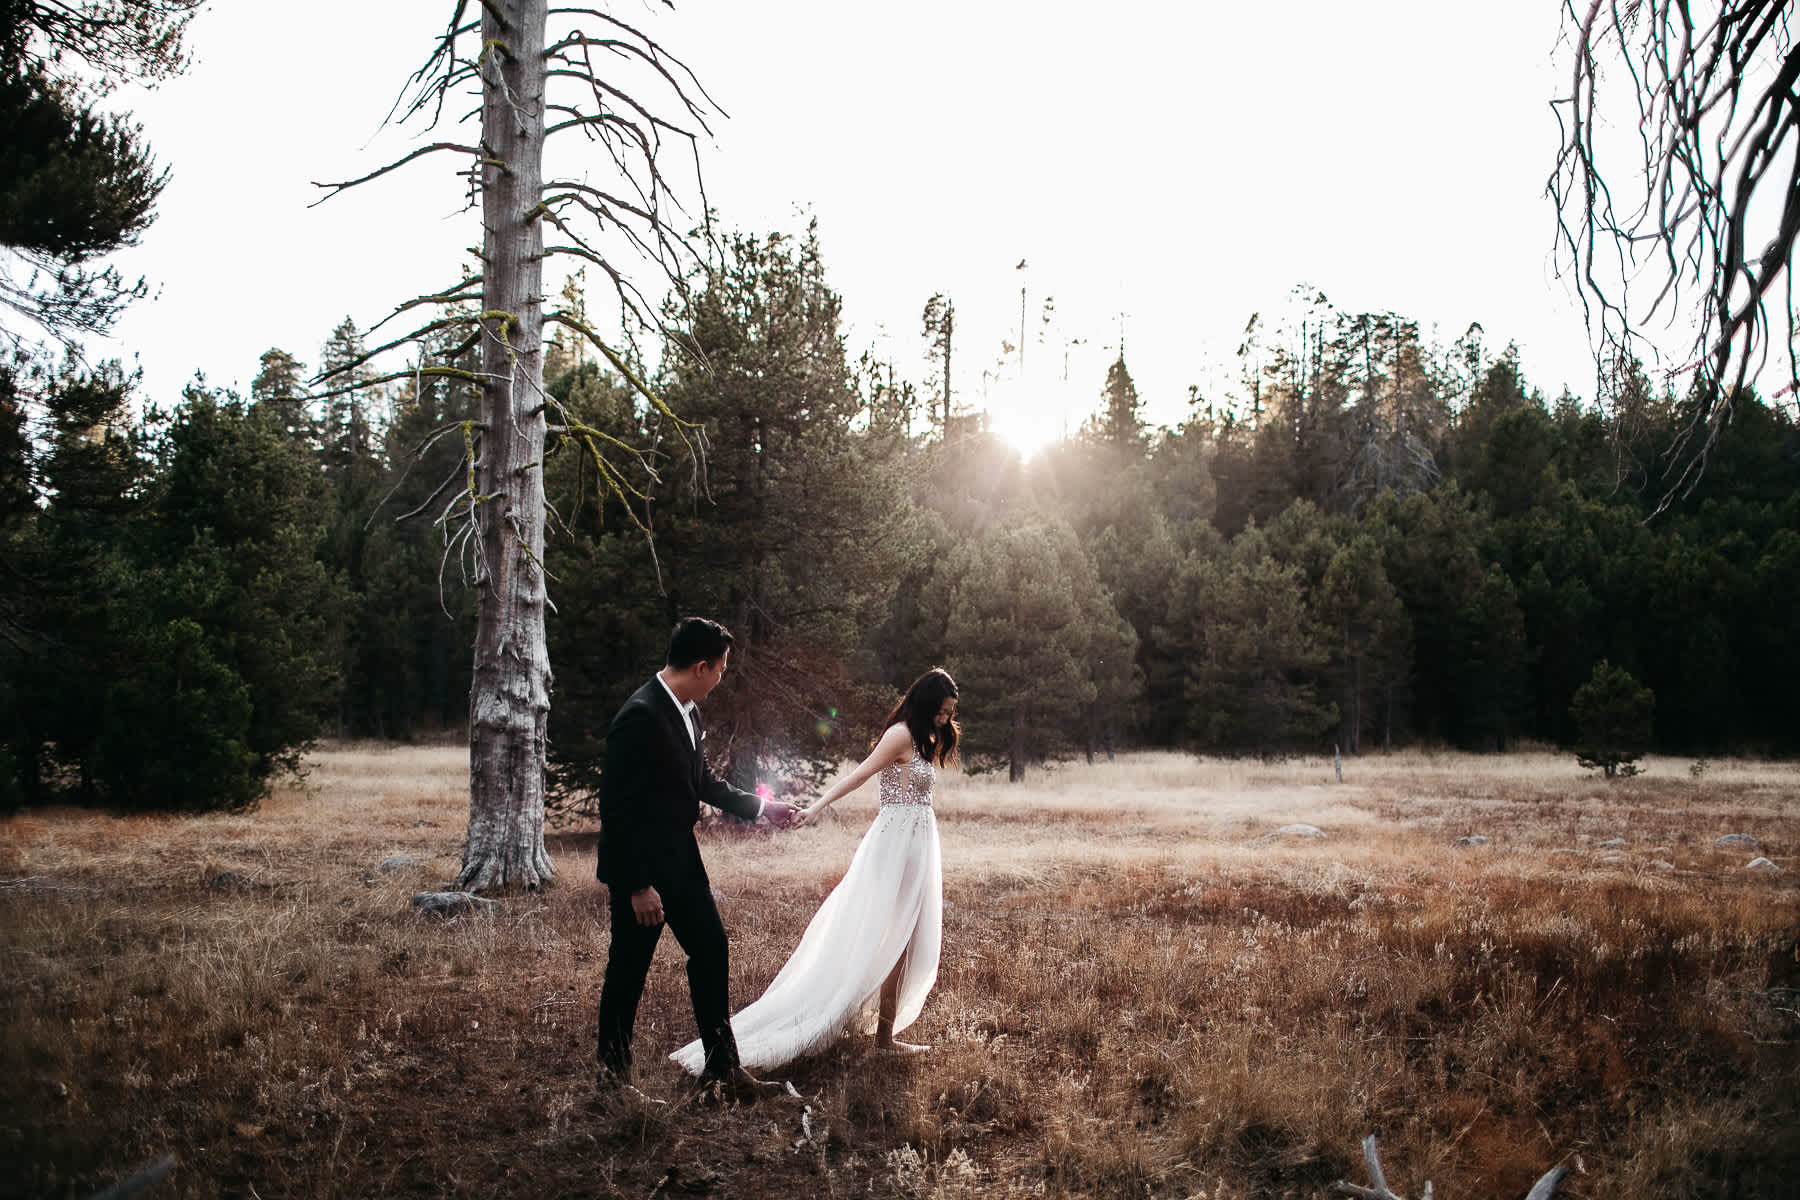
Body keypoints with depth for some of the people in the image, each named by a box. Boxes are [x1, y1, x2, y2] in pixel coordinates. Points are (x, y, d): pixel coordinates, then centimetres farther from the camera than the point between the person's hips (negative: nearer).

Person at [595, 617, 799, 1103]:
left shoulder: (687, 711, 4)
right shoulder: (640, 717, -24)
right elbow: (616, 808, -23)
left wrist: (759, 806, 20)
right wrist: (637, 886, -22)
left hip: (680, 859, 9)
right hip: (639, 868, -9)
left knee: (712, 952, 10)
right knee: (628, 971, 6)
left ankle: (722, 1069, 20)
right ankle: (613, 1074, 26)